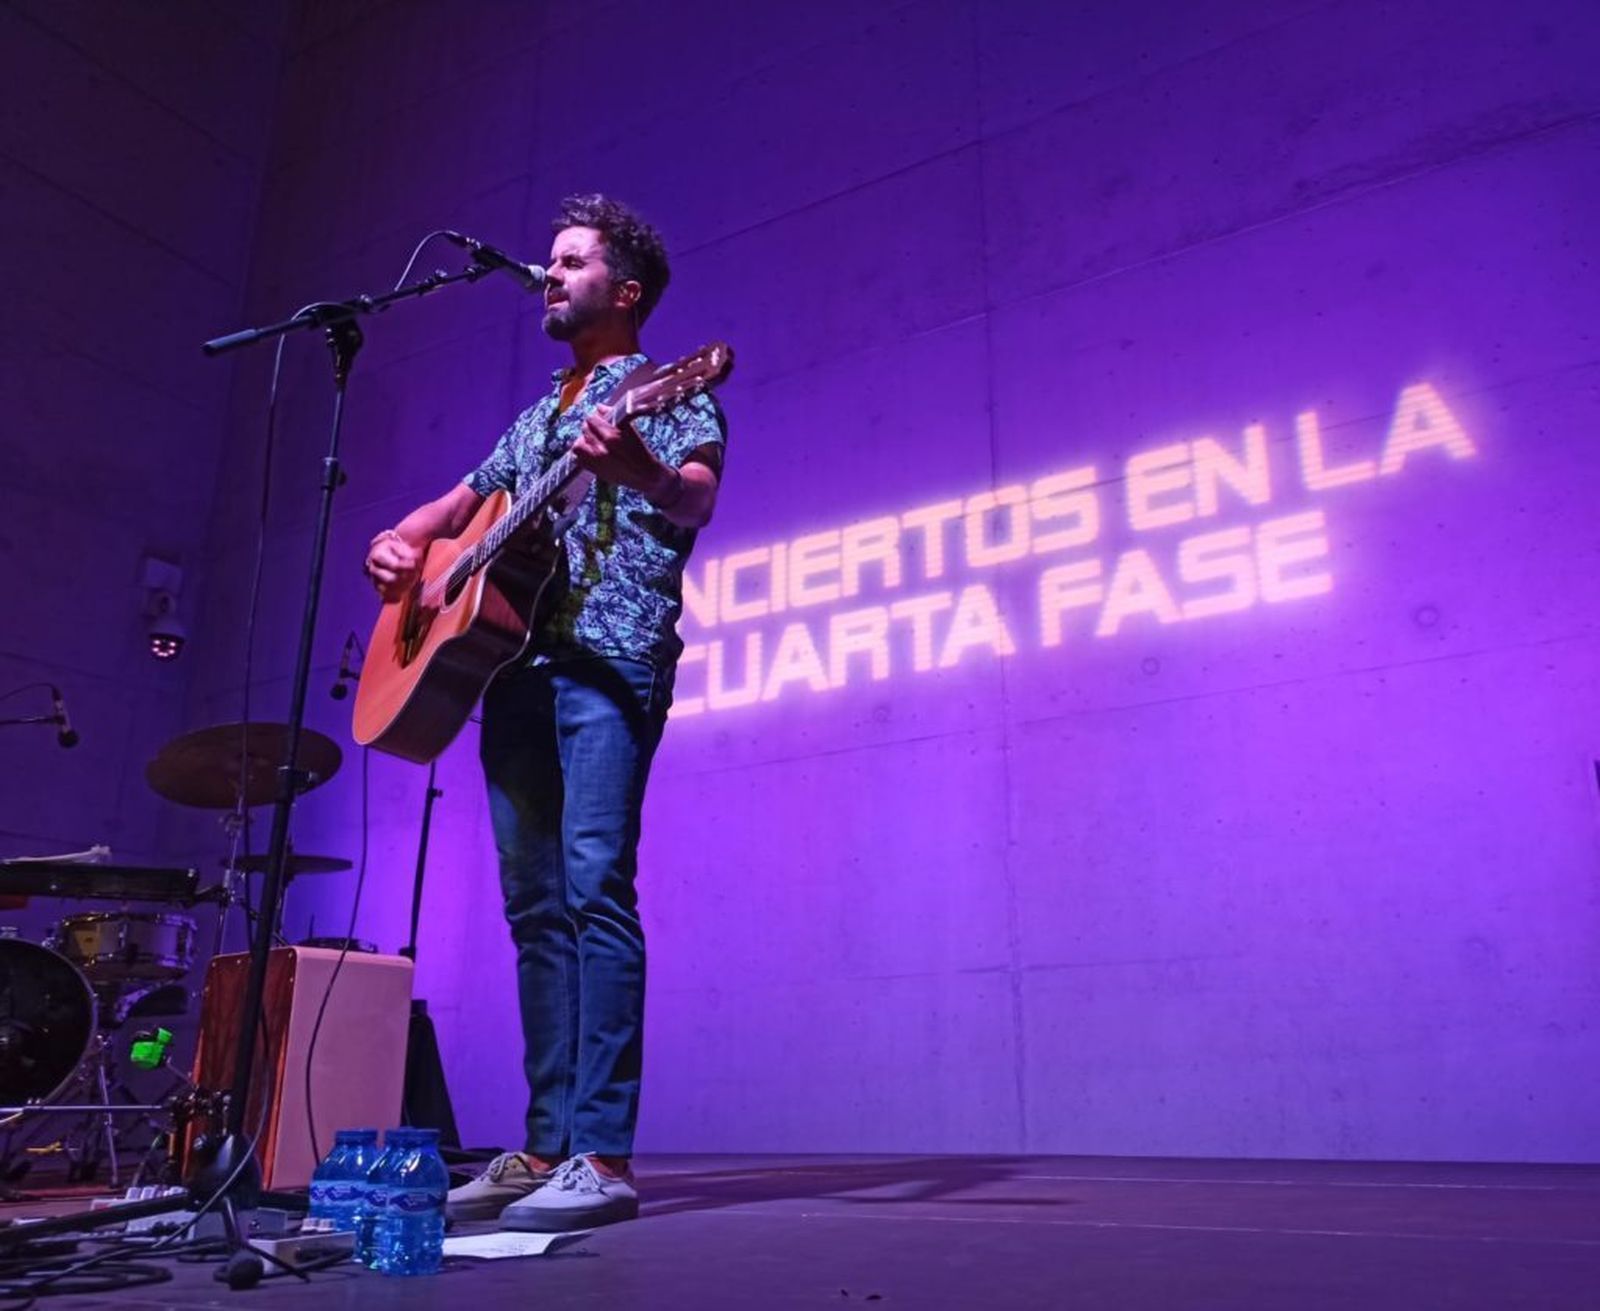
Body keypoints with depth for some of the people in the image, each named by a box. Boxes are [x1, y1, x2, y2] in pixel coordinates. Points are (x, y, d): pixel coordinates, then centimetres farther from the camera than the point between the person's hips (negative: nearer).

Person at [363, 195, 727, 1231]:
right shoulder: (534, 420, 28)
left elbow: (698, 500, -12)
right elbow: (449, 509, 33)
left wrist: (636, 468, -35)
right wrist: (399, 546, 10)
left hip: (608, 658, -7)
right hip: (513, 664, 7)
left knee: (593, 889, -17)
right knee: (536, 905, 4)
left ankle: (602, 1159, -14)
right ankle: (547, 1147, 9)